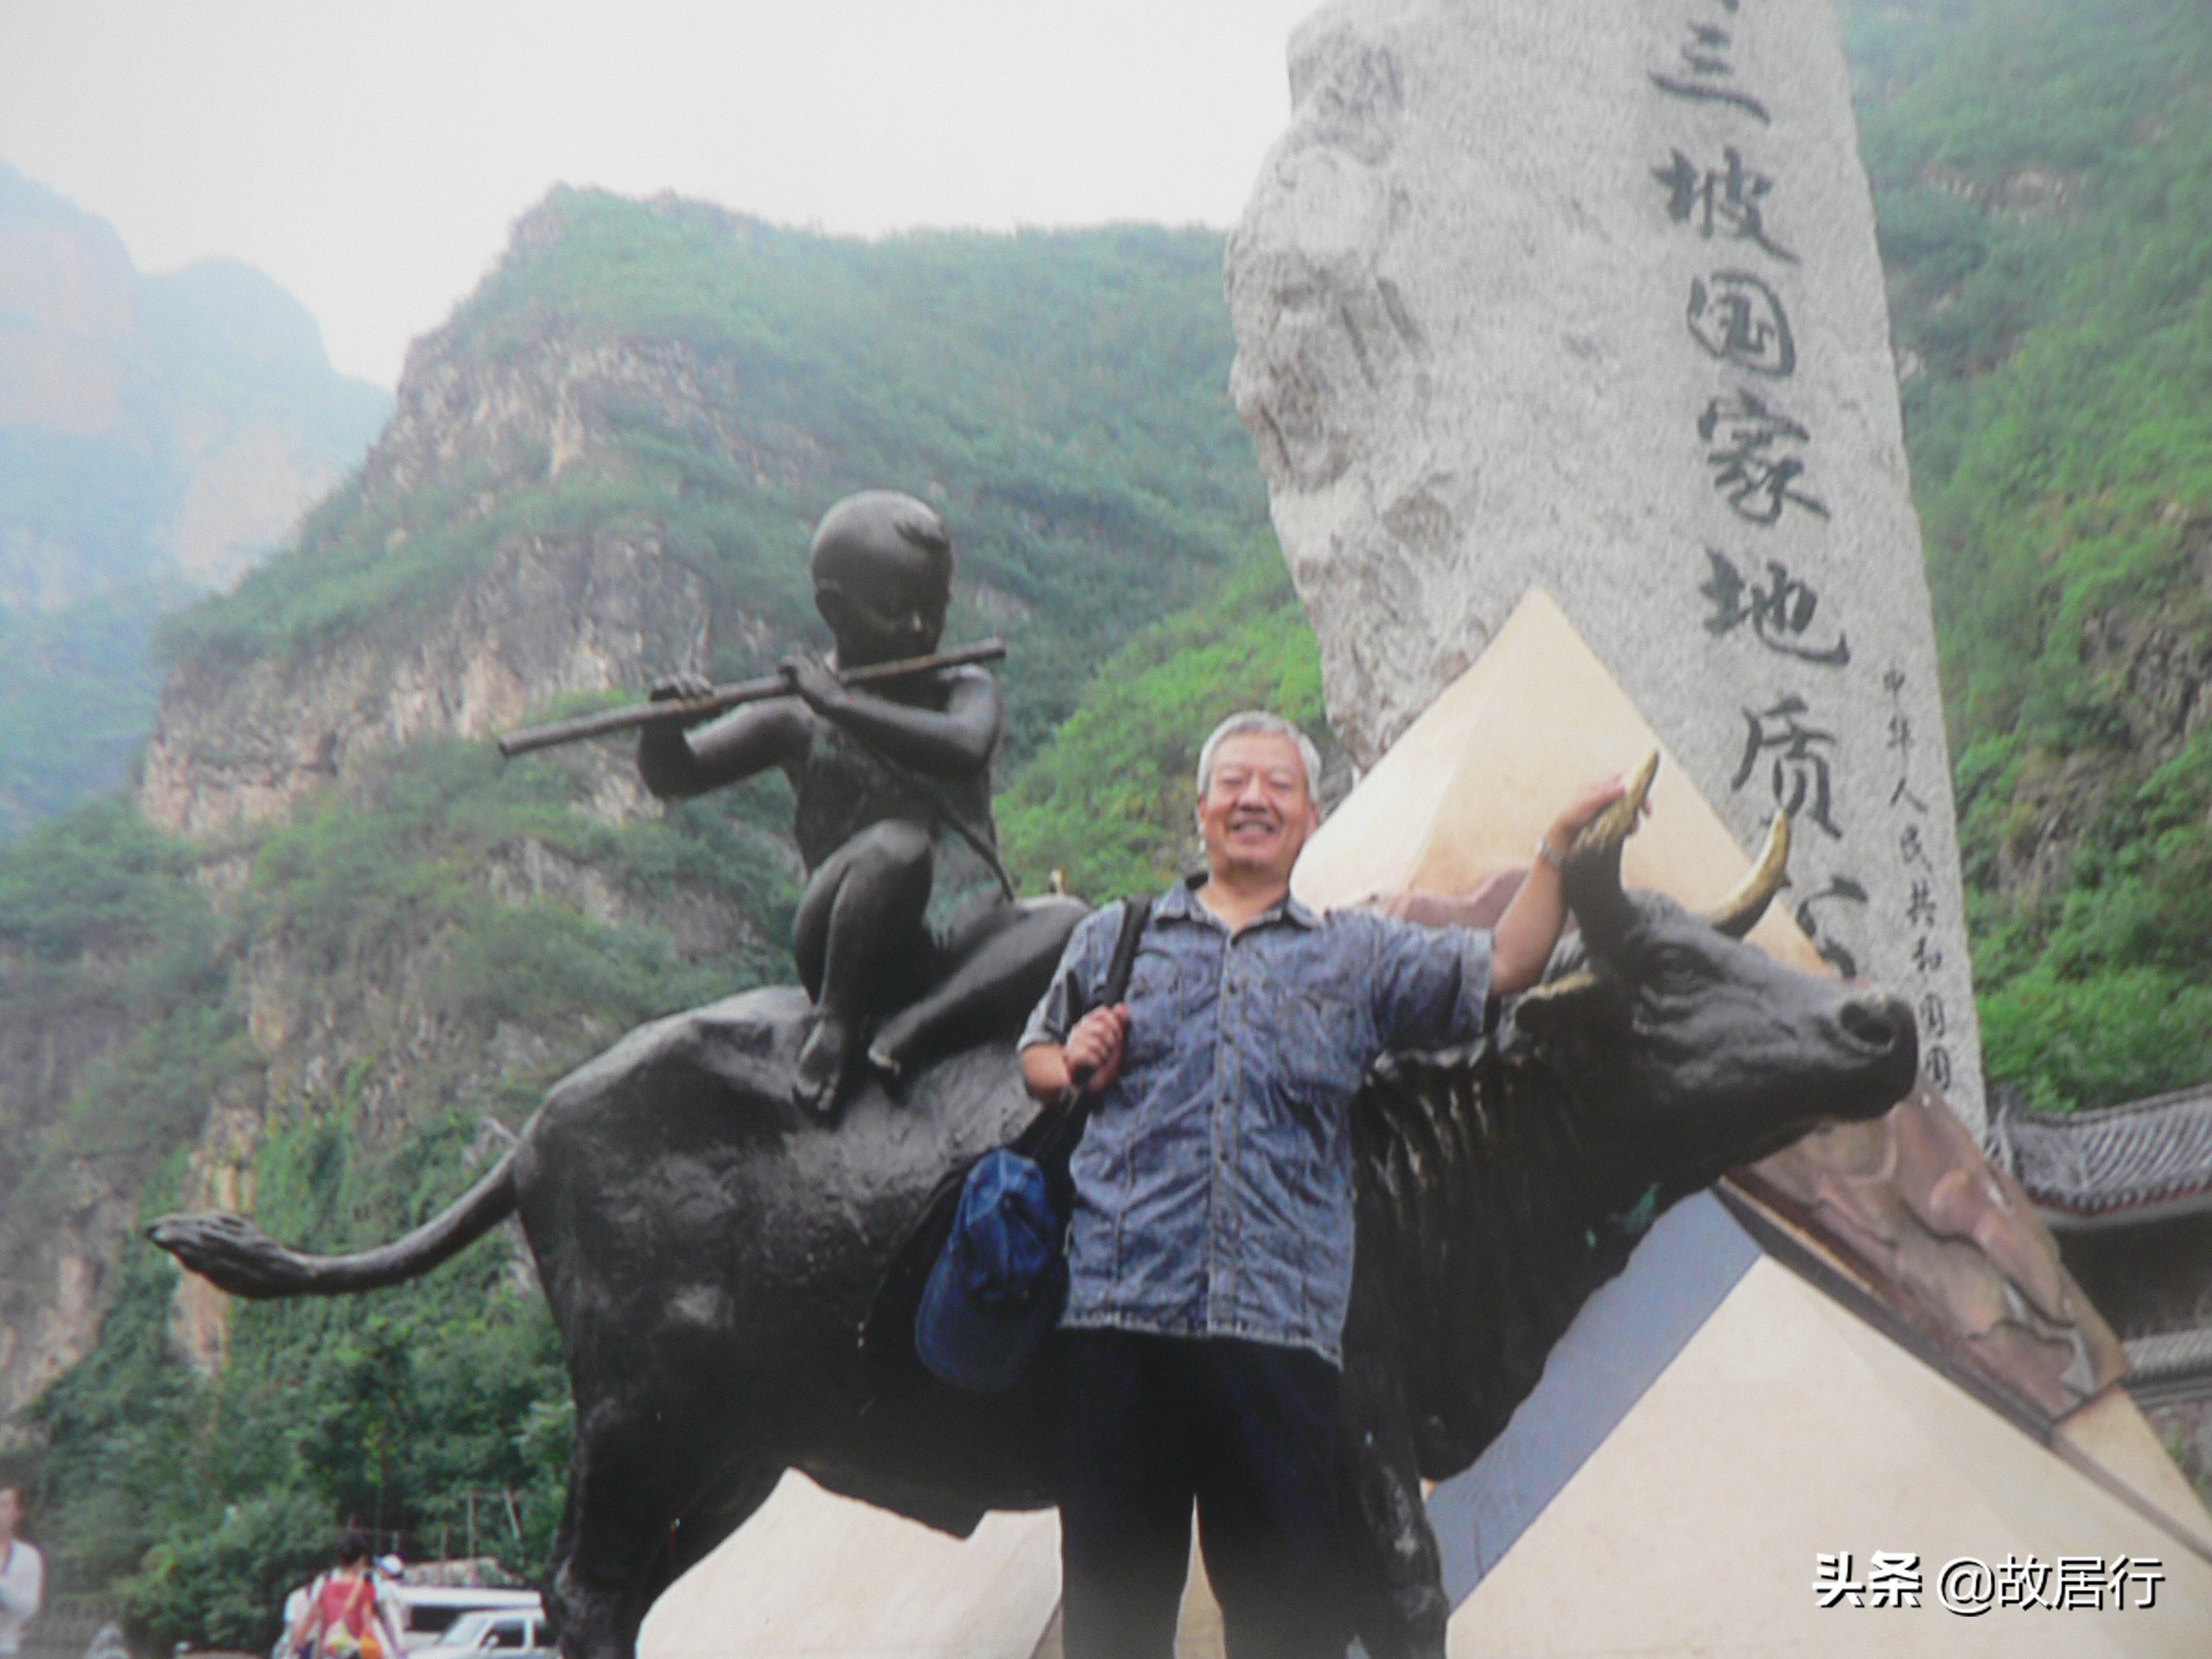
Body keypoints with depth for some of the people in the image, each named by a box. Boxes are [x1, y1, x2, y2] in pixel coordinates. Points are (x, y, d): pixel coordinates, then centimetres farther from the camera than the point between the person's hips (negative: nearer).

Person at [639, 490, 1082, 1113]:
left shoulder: (968, 690, 6)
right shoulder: (796, 720, 4)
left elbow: (966, 748, -18)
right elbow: (672, 777, -1)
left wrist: (839, 703, -24)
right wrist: (663, 725, -24)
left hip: (965, 945, 3)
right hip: (856, 954, -2)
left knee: (1068, 921, -27)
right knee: (895, 844, -34)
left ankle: (912, 1026, -29)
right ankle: (835, 1024, -17)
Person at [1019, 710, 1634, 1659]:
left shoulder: (1360, 957, 16)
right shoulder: (1113, 940, 17)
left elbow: (1502, 967, 7)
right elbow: (1036, 1056, 26)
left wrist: (1560, 844, -2)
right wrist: (1073, 1066, 3)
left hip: (1281, 1331, 0)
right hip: (1118, 1319, 0)